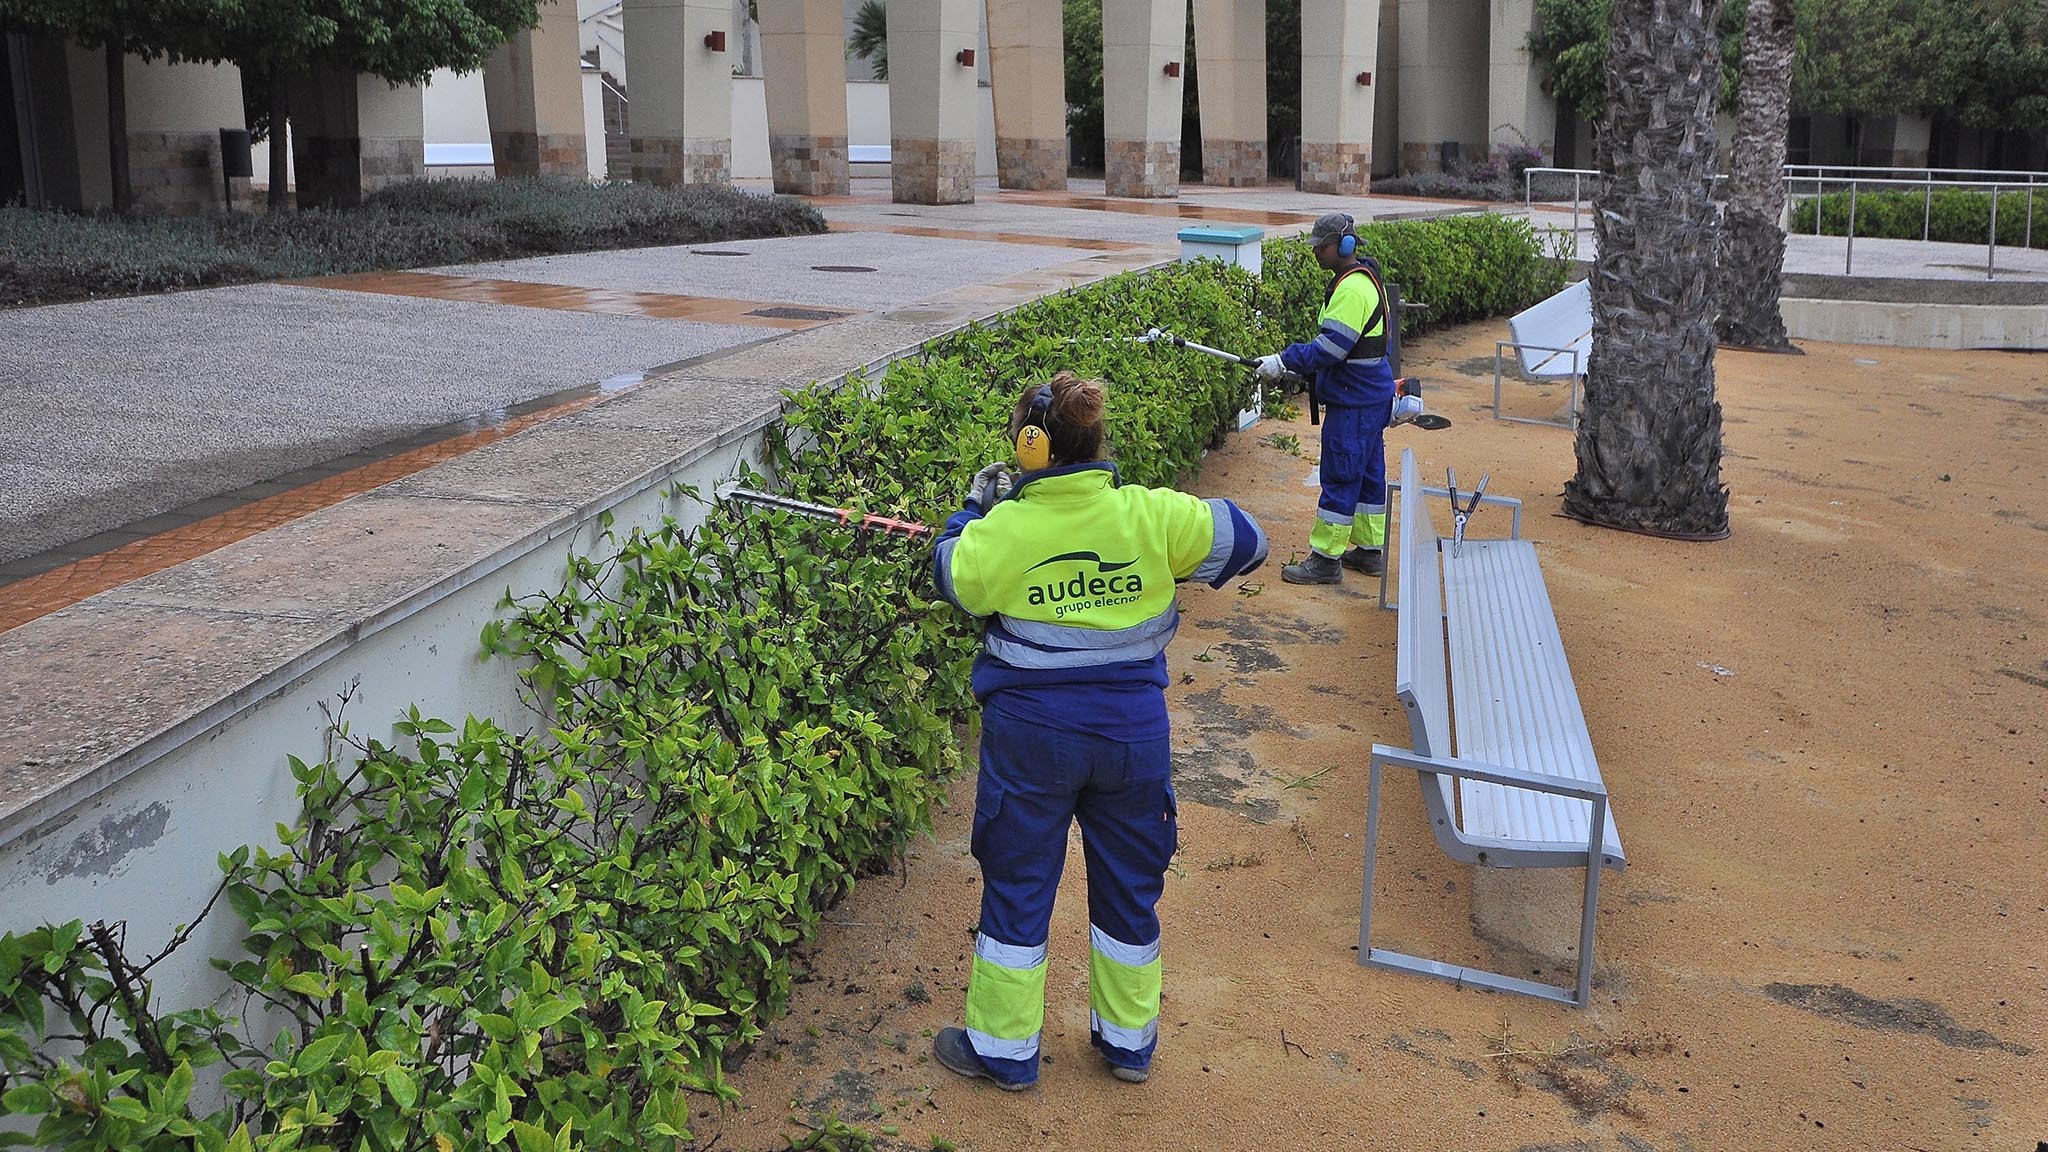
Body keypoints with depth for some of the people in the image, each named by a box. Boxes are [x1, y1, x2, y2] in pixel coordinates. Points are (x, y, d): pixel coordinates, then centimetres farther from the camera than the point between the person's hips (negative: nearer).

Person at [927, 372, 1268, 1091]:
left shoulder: (1002, 530, -16)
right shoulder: (1152, 515, -12)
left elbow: (952, 577, 3)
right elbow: (1242, 541, 1)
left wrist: (976, 508, 16)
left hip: (1032, 732, -2)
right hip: (1133, 729, 2)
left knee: (1017, 886, 14)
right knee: (1129, 885, 19)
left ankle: (1002, 1048, 26)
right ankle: (1129, 1040, 34)